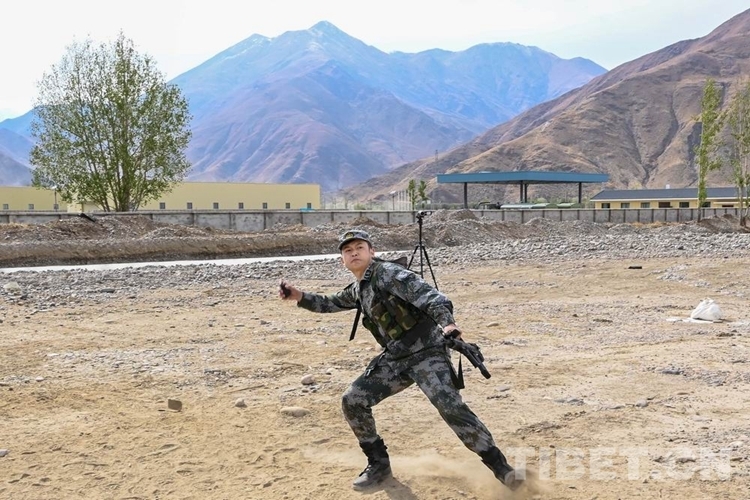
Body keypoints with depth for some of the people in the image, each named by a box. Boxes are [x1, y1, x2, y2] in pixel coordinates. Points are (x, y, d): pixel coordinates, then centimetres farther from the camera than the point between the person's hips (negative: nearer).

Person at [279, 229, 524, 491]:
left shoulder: (387, 273, -13)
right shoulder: (357, 289, 13)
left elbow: (427, 294, -26)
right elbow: (331, 303, 31)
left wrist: (447, 323, -43)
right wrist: (299, 296, 16)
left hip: (426, 352, -8)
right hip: (395, 359, 8)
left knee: (451, 407, -21)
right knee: (353, 400, 1)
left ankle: (499, 465, -8)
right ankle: (379, 463, 16)